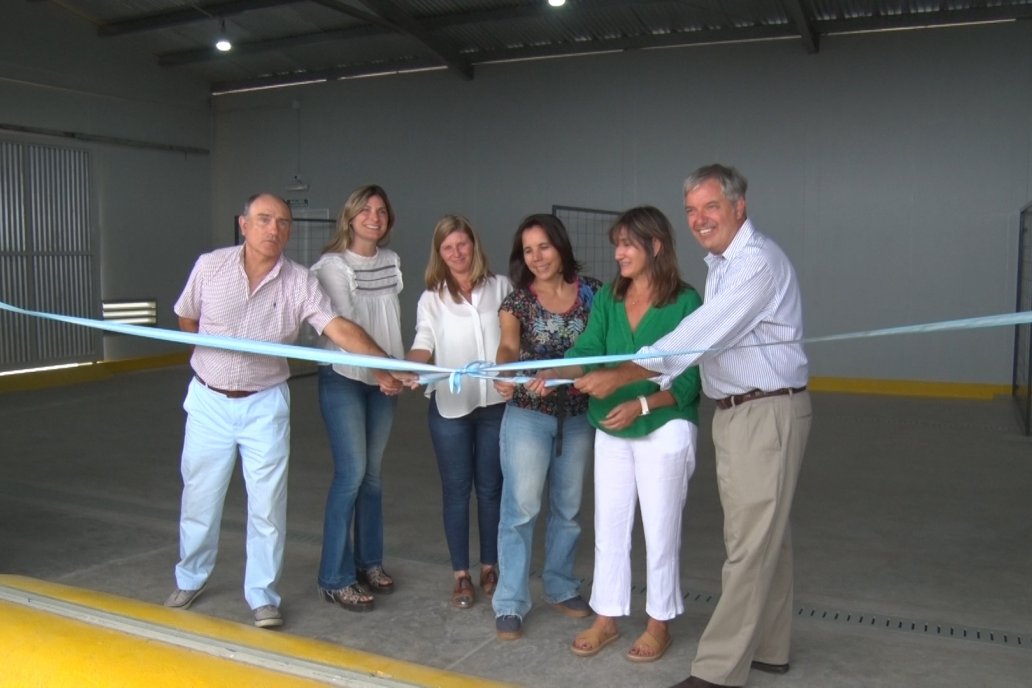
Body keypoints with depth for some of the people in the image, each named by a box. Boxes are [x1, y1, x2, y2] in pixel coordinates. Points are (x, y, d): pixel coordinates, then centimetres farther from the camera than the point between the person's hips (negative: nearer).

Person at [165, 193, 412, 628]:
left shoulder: (300, 282, -9)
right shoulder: (210, 266, -6)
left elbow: (340, 328, -20)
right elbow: (186, 319, 10)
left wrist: (389, 365, -31)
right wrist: (220, 351, 0)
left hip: (265, 405, -1)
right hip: (209, 400, 1)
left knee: (267, 504, 3)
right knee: (199, 495, 13)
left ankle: (263, 596, 20)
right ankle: (189, 580, 36)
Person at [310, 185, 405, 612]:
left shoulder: (392, 262, 8)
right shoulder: (332, 265, -9)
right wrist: (379, 373, -22)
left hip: (384, 379, 5)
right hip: (344, 378, -5)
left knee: (373, 473, 11)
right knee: (351, 474, -8)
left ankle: (369, 562, 24)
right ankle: (336, 578, 3)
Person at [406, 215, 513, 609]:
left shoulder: (500, 287, 6)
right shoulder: (432, 298, 5)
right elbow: (424, 344, -7)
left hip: (496, 402, 0)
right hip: (450, 405, 0)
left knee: (490, 487, 10)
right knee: (456, 489, 6)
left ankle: (489, 568, 25)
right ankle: (461, 575, 16)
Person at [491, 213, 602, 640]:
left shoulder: (591, 292, 0)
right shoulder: (517, 301, -4)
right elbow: (507, 345, -21)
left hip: (578, 416, 2)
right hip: (528, 415, -2)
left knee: (567, 507, 15)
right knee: (520, 508, -3)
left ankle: (561, 588, 32)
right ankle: (510, 604, 8)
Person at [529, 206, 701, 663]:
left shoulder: (685, 303, -12)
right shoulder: (607, 299, 3)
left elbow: (689, 381, -13)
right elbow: (587, 351, -8)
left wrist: (641, 404, -26)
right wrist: (554, 373, -28)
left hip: (664, 431, -5)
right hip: (610, 432, 5)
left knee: (660, 531, 7)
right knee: (609, 529, 13)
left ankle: (660, 623, 25)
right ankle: (606, 618, 28)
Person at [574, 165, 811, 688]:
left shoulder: (758, 262, -18)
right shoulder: (720, 264, 14)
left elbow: (700, 335, -25)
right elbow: (704, 338, 13)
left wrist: (620, 376, -23)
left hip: (768, 414, -10)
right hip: (733, 412, 10)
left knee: (749, 545, -5)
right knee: (764, 535, 17)